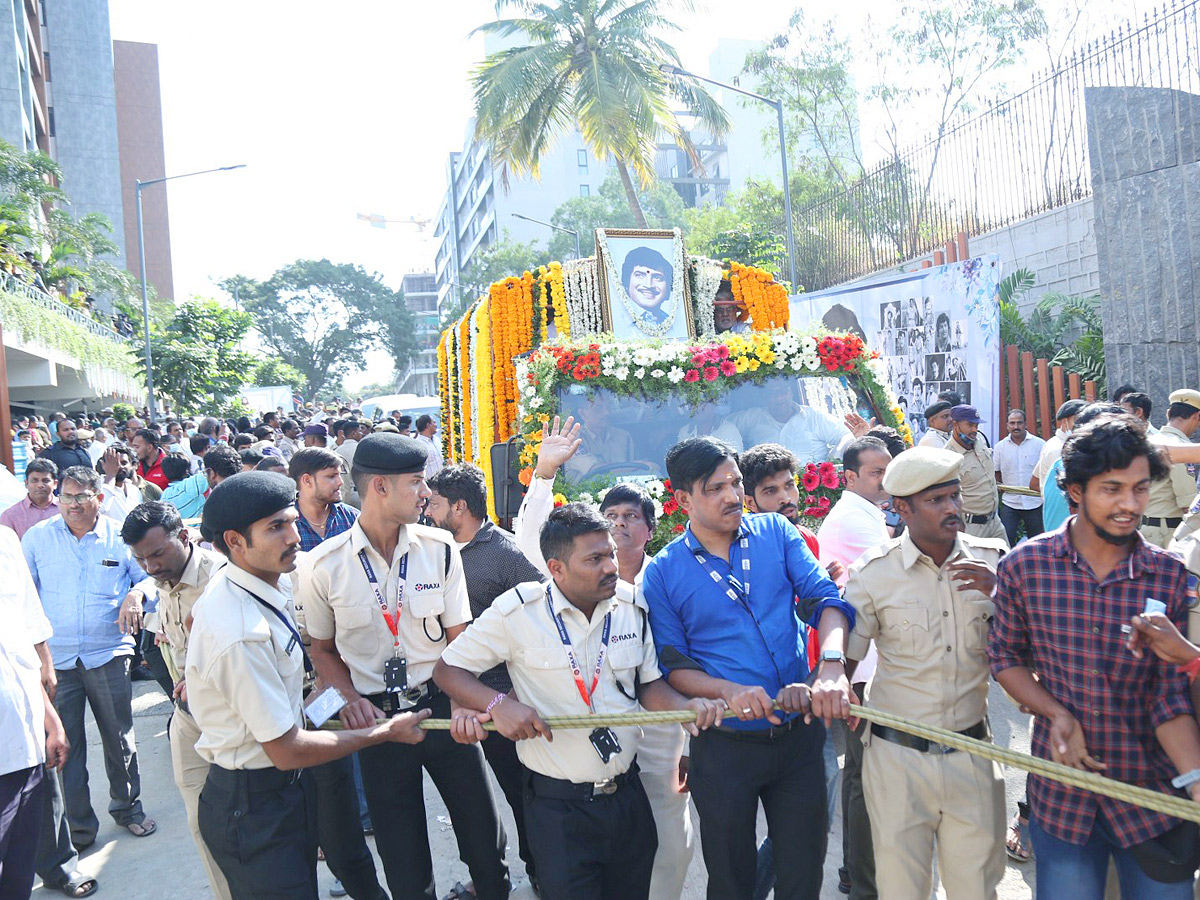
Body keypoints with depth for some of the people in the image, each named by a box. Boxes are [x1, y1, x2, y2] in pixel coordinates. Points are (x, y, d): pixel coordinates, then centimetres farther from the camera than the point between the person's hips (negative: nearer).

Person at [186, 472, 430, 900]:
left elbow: (196, 618, 21)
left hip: (285, 786, 9)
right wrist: (387, 731, -15)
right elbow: (287, 750, -24)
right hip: (253, 806, -9)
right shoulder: (242, 635, -31)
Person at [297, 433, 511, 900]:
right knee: (403, 856, 12)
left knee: (483, 835, 9)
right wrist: (350, 698, -11)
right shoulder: (323, 565, -10)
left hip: (442, 705, 1)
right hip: (378, 717, -1)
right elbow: (323, 649, 5)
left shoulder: (439, 548, -6)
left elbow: (458, 635, 0)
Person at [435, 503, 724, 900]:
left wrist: (684, 705, -13)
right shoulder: (518, 611, -13)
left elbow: (648, 683, 8)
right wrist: (497, 704, -23)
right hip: (559, 807, -4)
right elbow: (447, 668, -6)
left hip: (628, 794, 5)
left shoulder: (632, 605, -1)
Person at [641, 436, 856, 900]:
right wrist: (728, 691, -23)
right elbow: (673, 665, -5)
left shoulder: (775, 532, 0)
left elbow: (824, 598, -10)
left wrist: (832, 665, -28)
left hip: (800, 736, 2)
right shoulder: (662, 573, -6)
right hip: (725, 745, -1)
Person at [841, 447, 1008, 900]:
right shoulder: (872, 573, -8)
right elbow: (842, 658, -1)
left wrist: (1000, 595, -14)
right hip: (897, 756, -2)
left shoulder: (991, 561, -2)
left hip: (973, 753, 2)